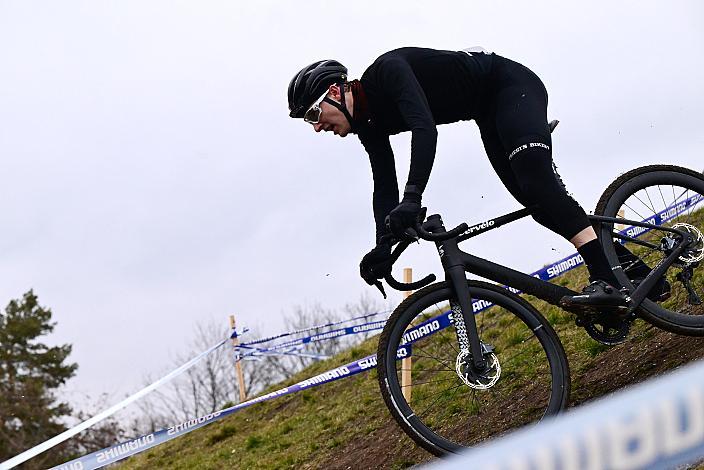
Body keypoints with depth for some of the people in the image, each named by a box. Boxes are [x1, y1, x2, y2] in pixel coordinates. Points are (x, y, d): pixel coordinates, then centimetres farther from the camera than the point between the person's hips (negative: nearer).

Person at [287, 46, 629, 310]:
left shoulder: (387, 70, -27)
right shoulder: (369, 124, -1)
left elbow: (424, 128, -40)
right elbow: (384, 185, 0)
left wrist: (412, 199, -49)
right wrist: (383, 245, -12)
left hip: (511, 84, -9)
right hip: (489, 113, 9)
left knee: (536, 182, -27)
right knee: (536, 201, -2)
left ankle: (606, 282, -35)